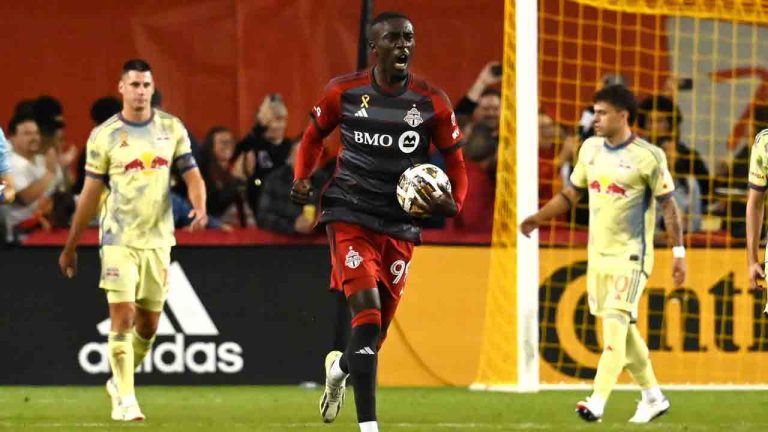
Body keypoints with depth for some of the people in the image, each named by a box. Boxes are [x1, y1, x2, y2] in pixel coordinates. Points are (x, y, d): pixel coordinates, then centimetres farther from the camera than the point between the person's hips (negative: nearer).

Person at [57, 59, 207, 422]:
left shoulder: (172, 129, 5)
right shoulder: (104, 135, -2)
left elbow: (191, 173, 6)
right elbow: (90, 193, 3)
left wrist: (199, 206, -16)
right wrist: (70, 247, 5)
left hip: (158, 238, 3)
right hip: (119, 239, -3)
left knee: (149, 325, 9)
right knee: (122, 318, -13)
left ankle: (120, 380, 32)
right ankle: (125, 401, -10)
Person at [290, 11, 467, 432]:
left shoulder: (432, 103, -2)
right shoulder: (344, 92, -2)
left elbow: (455, 162, 6)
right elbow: (314, 134, 16)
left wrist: (452, 203, -14)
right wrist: (301, 178, -1)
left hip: (400, 227, 3)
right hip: (350, 219, -3)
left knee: (377, 332, 9)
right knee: (367, 317, -19)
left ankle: (338, 368, 46)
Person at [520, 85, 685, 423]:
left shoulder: (648, 157, -11)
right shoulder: (590, 148, 7)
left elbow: (668, 206, -6)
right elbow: (571, 193, 15)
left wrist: (678, 252, -8)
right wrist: (539, 217, 1)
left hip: (630, 256, -7)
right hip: (598, 254, 7)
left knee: (615, 325, -16)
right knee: (623, 330, 12)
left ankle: (598, 402, -22)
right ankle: (653, 397, 24)